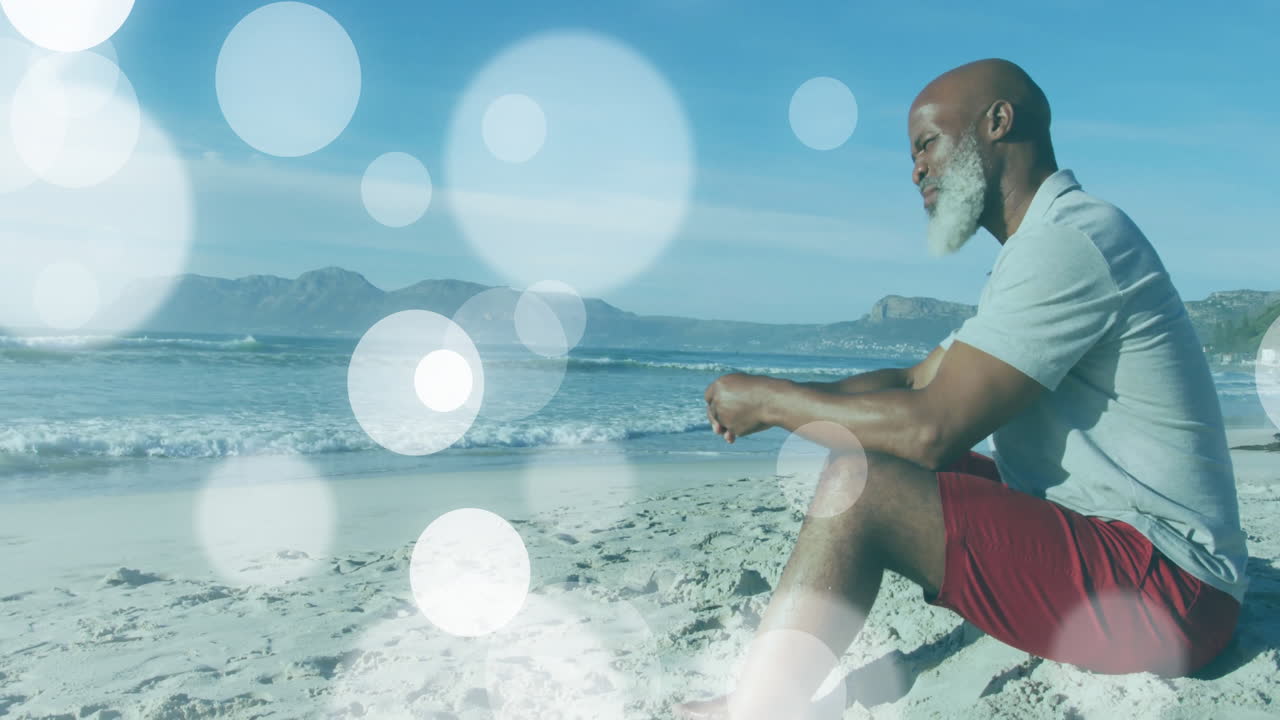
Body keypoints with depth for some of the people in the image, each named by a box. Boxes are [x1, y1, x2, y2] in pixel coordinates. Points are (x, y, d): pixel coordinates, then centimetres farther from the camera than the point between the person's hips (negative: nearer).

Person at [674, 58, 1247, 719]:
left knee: (860, 483, -24)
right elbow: (916, 381, 14)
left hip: (1161, 588, -11)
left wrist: (773, 400, -11)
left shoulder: (1070, 241, -17)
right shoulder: (1043, 248, 17)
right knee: (892, 460, 11)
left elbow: (932, 428, -24)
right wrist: (782, 398, 0)